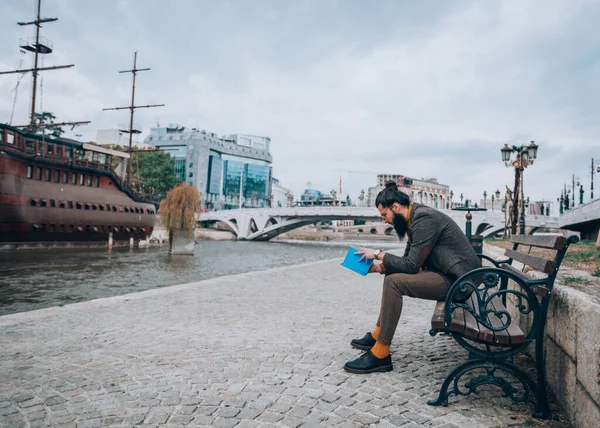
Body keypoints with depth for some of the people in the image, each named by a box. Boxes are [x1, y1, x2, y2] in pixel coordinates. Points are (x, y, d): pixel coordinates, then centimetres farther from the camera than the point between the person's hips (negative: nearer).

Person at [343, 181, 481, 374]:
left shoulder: (424, 218, -20)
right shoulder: (414, 218, 9)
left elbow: (411, 265, -22)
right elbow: (408, 262, 14)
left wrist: (379, 254, -12)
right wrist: (378, 267, 1)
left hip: (457, 280, -10)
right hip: (447, 274, 10)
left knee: (394, 283, -22)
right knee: (393, 277, 15)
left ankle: (380, 355, -15)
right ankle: (378, 335, 20)